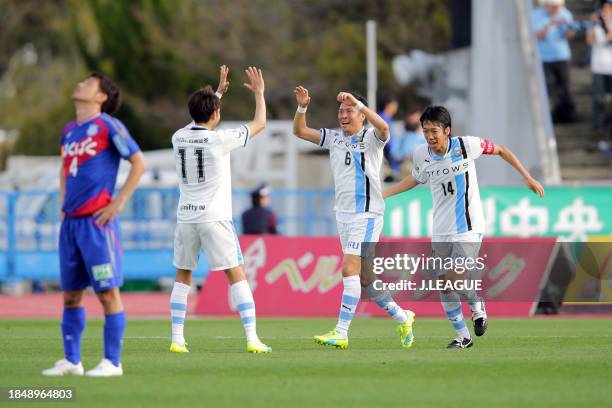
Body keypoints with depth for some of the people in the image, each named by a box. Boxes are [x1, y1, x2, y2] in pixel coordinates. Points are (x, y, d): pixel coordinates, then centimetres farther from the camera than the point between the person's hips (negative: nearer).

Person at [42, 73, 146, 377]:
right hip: (71, 221, 7)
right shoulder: (69, 131, 16)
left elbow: (139, 163, -5)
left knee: (107, 292, -5)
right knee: (70, 295, 9)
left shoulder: (108, 126, -5)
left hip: (97, 220, -7)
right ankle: (71, 361, 15)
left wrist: (119, 203, -9)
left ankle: (112, 362, -2)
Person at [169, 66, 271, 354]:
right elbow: (259, 124, 2)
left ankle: (177, 339, 7)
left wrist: (218, 93, 34)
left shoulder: (179, 138, 3)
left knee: (182, 277, 13)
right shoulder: (219, 139, -11)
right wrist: (259, 93, 17)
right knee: (237, 275, 0)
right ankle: (252, 338, -7)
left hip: (185, 218, 4)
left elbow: (200, 123, 28)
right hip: (214, 218, -4)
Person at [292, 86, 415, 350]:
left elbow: (383, 128, -29)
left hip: (366, 214, -7)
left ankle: (341, 333, -16)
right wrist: (302, 107, -7)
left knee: (350, 270, -15)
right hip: (343, 214, 7)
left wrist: (358, 103, -36)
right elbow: (300, 131, 11)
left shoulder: (370, 138, -7)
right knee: (363, 276, 11)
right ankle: (401, 317, 27)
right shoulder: (334, 138, 12)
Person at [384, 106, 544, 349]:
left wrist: (528, 178, 1)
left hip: (469, 229, -5)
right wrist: (382, 194, 14)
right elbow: (415, 179, 21)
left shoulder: (465, 145, -13)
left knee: (455, 278, -18)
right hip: (441, 233, 5)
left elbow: (501, 151, 2)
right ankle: (463, 337, 19)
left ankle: (477, 305, 14)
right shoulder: (421, 155, -1)